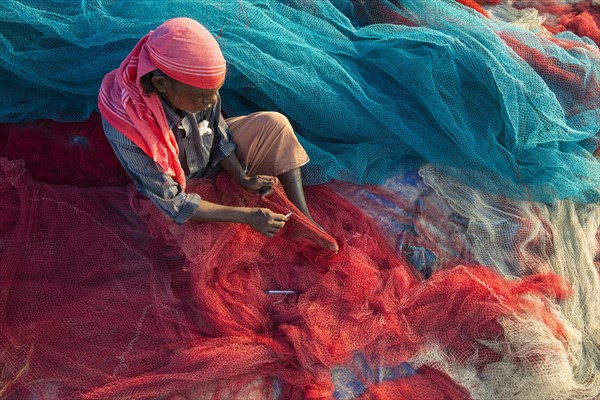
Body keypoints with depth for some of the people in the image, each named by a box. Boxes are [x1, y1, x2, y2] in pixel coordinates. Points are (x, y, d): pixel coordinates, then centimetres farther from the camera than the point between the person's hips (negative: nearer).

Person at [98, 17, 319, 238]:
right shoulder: (127, 135, -38)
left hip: (214, 159, 5)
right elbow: (175, 204, -28)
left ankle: (305, 219, -6)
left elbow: (219, 136, -4)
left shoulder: (196, 88, -26)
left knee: (274, 124, -10)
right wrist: (248, 216, -26)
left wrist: (243, 179, -11)